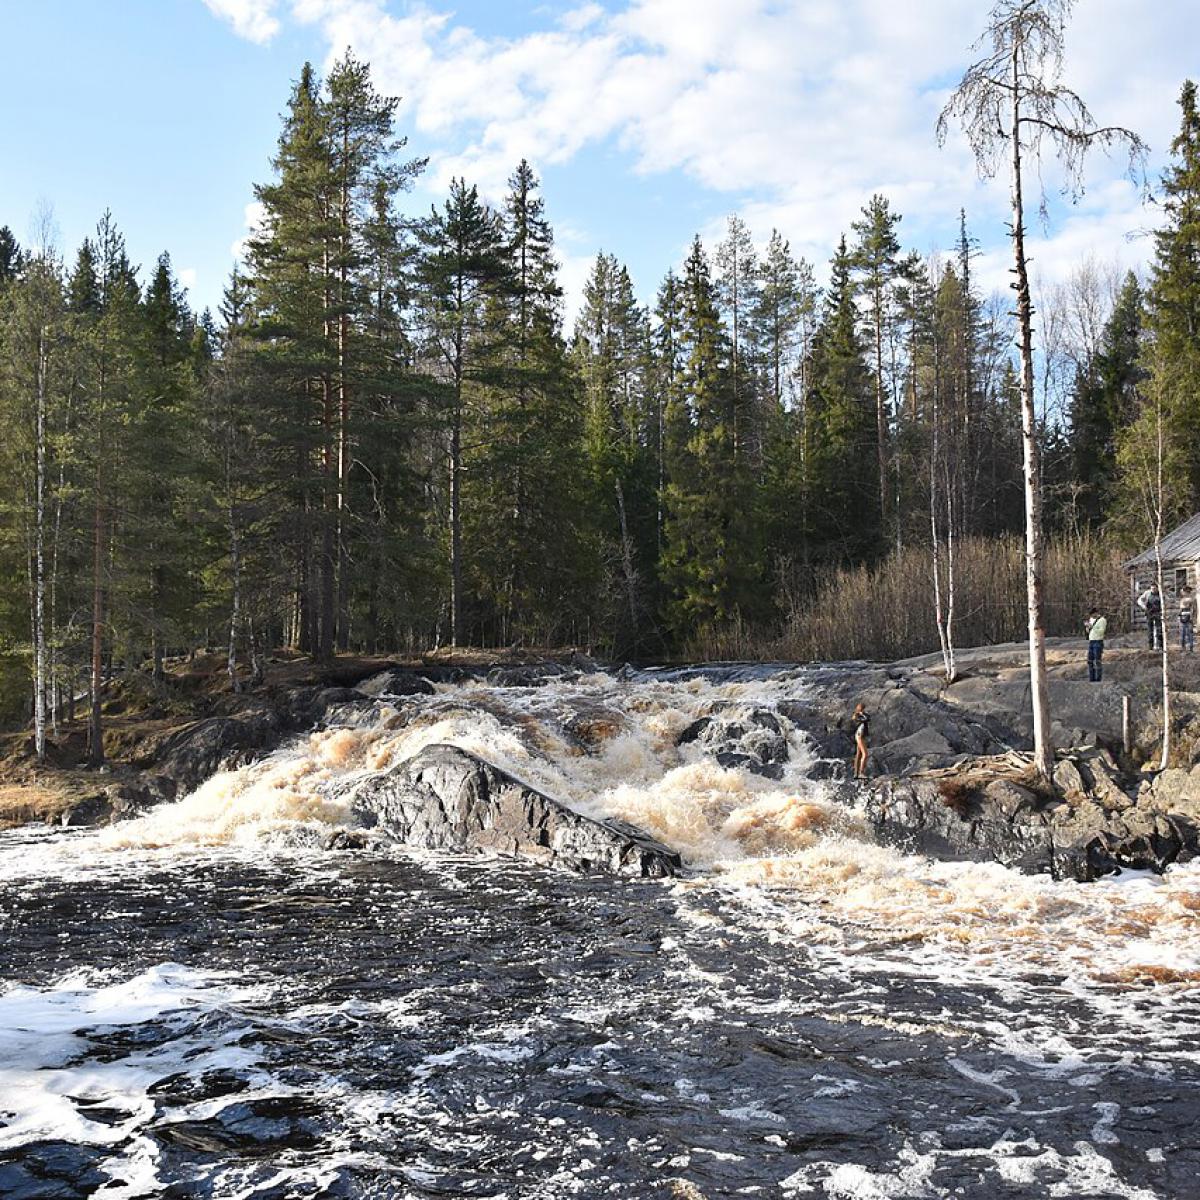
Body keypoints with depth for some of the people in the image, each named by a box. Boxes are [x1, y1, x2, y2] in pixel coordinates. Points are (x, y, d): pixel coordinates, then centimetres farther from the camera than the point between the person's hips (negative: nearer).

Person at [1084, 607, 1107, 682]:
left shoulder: (1102, 620, -10)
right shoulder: (1091, 619, 14)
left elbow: (1101, 631, -20)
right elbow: (1087, 631, 18)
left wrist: (1092, 627, -25)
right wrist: (1086, 626, -4)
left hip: (1098, 642, -8)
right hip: (1091, 642, 8)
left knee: (1098, 662, -8)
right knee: (1090, 661, 6)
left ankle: (1098, 680, -5)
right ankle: (1092, 679, 11)